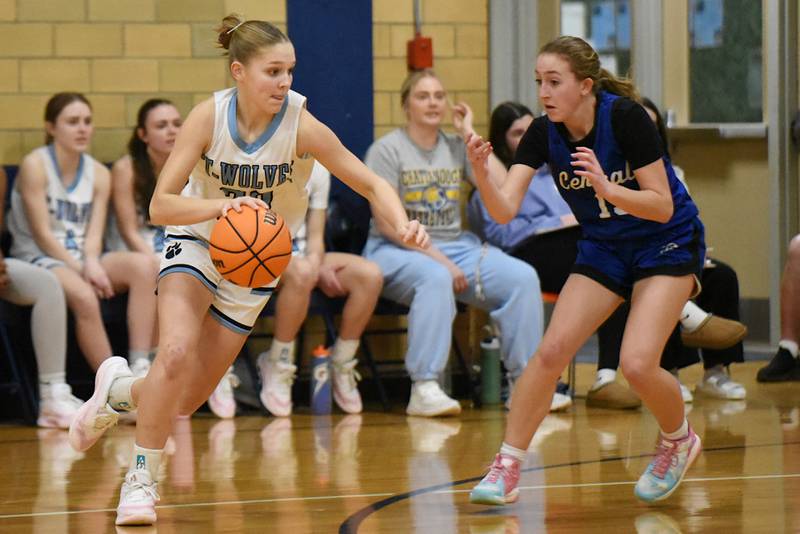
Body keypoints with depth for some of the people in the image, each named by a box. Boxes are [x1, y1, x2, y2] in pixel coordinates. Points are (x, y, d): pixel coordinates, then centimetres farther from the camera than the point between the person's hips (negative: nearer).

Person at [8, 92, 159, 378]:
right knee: (83, 296, -38)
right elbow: (42, 234, -12)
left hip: (81, 258, 6)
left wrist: (92, 264, -21)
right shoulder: (35, 165, -8)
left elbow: (94, 232, 1)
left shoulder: (98, 173, 9)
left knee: (142, 265, -24)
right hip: (38, 258, -6)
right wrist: (79, 270, -17)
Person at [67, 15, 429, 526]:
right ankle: (141, 478, -11)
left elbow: (371, 184, -18)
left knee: (183, 403, 2)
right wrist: (220, 206, -42)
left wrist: (402, 225, -38)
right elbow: (161, 204, -24)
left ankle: (118, 389, 36)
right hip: (198, 240, -1)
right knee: (176, 353, -29)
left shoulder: (302, 126, -23)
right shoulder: (209, 116, -22)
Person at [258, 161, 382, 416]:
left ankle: (341, 364, -5)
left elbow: (315, 236, 10)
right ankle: (277, 365, -21)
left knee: (370, 275, -21)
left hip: (302, 255, 5)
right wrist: (315, 269, -20)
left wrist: (316, 263, -16)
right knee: (301, 272, -40)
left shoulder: (317, 168, 10)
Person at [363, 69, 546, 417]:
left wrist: (470, 134, 2)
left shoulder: (456, 148, 13)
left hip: (456, 246, 5)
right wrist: (438, 258, -18)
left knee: (523, 277, -18)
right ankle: (424, 389, -42)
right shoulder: (387, 150, -2)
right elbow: (388, 223, -10)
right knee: (435, 278, -40)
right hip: (397, 251, -5)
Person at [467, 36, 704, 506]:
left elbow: (662, 206, -23)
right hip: (604, 249, 5)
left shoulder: (626, 117, -25)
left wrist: (608, 188, -39)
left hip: (668, 243, -5)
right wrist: (481, 175, -38)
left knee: (637, 363, -20)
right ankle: (507, 471, -3)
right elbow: (505, 209, -19)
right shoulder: (543, 133, -11)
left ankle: (679, 440, 11)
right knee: (551, 351, -11)